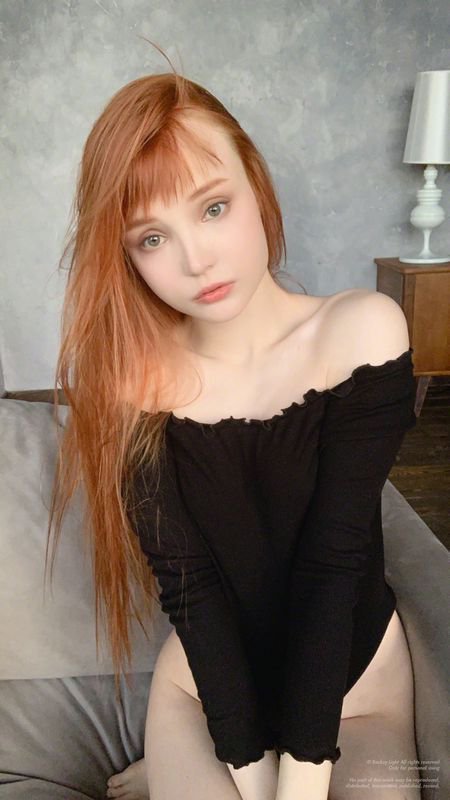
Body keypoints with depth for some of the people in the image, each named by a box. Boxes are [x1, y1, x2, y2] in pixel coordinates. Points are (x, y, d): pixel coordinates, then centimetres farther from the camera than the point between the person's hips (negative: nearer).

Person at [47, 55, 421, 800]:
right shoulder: (134, 381, -14)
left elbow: (335, 559, -20)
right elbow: (188, 584, -14)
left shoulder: (362, 332, -18)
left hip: (354, 681, 0)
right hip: (208, 685, 1)